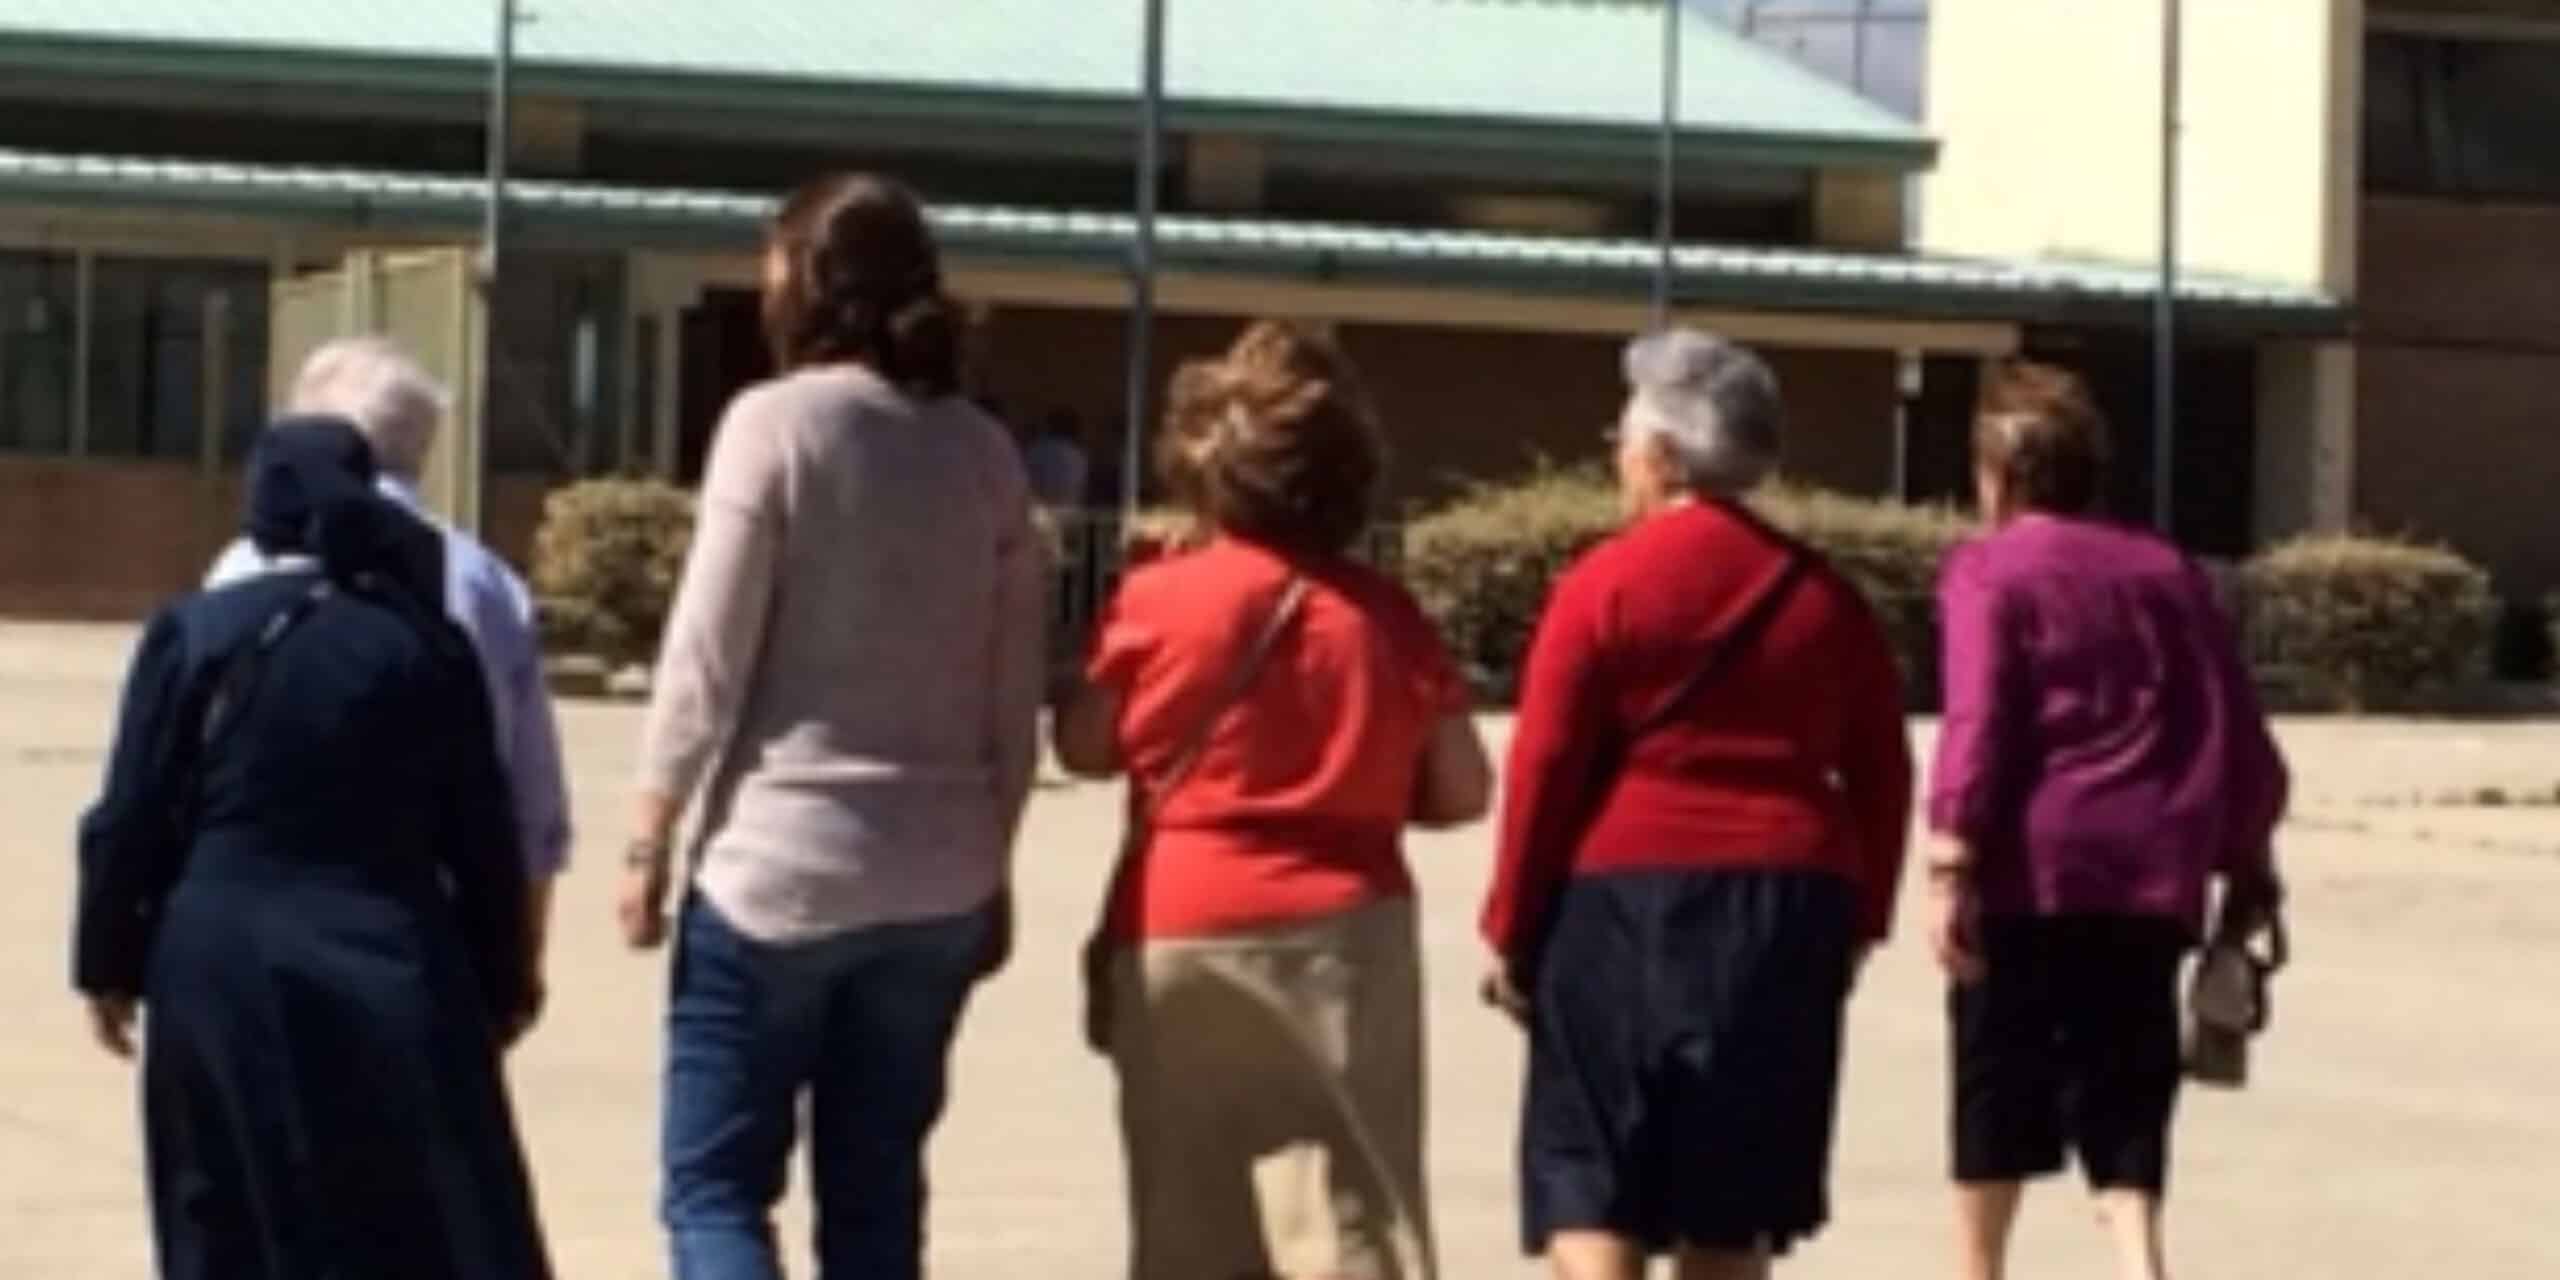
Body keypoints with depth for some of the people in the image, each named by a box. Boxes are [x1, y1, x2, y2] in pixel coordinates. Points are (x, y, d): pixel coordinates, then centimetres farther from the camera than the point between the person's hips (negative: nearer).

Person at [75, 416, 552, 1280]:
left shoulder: (193, 635, -3)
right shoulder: (428, 646, -1)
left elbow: (131, 822, -1)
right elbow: (483, 836, 3)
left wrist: (109, 963, 11)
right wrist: (503, 980, 13)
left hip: (225, 977, 0)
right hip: (391, 974, 0)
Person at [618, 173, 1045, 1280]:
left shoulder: (774, 422, -7)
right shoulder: (984, 451, 7)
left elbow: (707, 658, -9)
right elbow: (1014, 695, 8)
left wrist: (650, 839, -1)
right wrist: (993, 869, 16)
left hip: (777, 863, -5)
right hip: (934, 879, 5)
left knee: (714, 1185, 1)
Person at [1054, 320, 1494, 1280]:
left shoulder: (1159, 599, -4)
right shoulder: (1386, 613, 1)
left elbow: (1084, 749, 8)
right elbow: (1463, 791, 4)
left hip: (1176, 937, 0)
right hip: (1339, 933, 0)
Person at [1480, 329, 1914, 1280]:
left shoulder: (1603, 585, -5)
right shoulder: (1823, 595, 10)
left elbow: (1543, 771, -8)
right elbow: (1882, 774, 10)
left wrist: (1511, 928, -1)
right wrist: (1859, 918, 17)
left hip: (1625, 899, -5)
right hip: (1787, 907, 5)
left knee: (1590, 1196, -2)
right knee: (1731, 1204, 11)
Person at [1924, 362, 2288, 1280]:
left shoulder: (1990, 569, 1)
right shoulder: (2169, 574, 15)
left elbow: (1979, 722, -14)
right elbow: (2246, 747, 14)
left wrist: (1951, 861, -18)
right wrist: (2246, 876, 21)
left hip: (2029, 872, -3)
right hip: (2151, 882, 3)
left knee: (1999, 1099, 12)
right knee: (2123, 1105, 2)